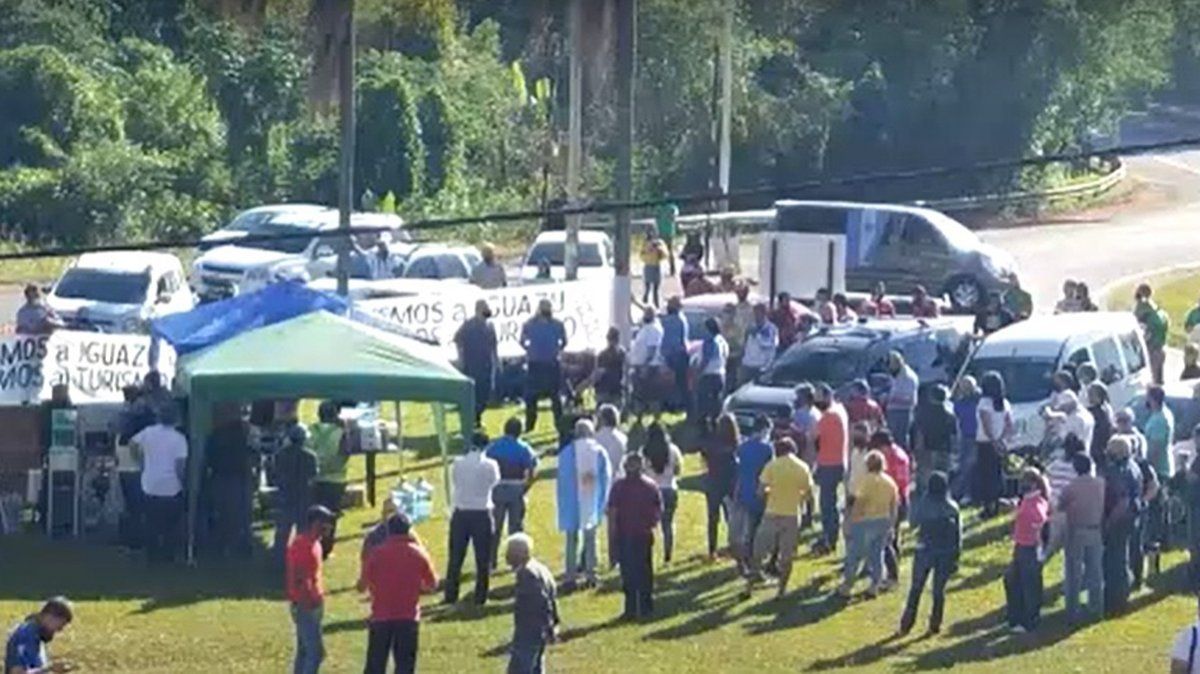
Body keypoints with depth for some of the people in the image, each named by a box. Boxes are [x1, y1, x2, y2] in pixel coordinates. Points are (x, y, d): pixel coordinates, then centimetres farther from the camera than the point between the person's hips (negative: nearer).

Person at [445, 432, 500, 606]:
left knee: (456, 557, 11)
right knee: (482, 558, 8)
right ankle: (480, 596, 8)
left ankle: (451, 595, 12)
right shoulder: (490, 465, -11)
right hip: (482, 514, -2)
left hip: (461, 513, 2)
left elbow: (454, 482, 5)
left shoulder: (458, 463, -7)